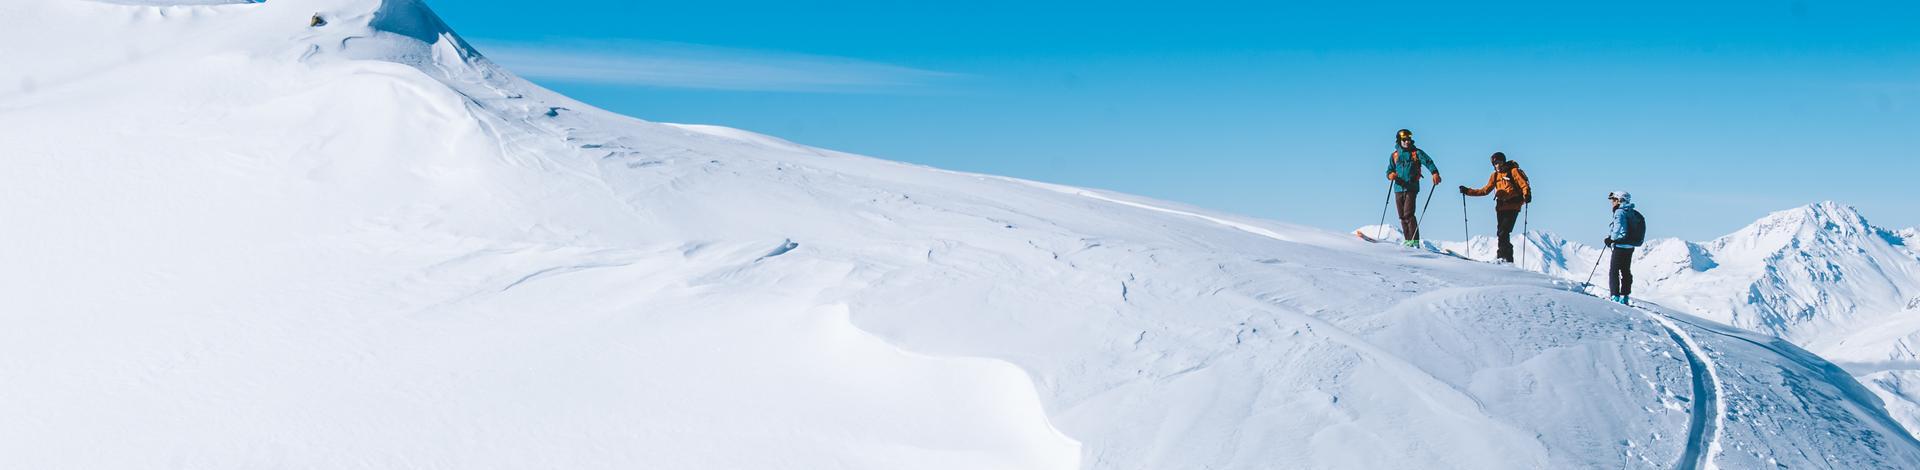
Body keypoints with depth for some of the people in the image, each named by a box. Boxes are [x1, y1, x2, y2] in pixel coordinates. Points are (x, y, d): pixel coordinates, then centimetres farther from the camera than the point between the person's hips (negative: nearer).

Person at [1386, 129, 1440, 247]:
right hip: (1398, 189, 4)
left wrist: (1435, 172, -30)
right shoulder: (1395, 155, 13)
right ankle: (1407, 240, 14)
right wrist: (1390, 175, -13)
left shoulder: (1416, 152, 2)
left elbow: (1428, 162, -11)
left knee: (1408, 214, -16)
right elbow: (1389, 170, 13)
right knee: (1402, 216, 6)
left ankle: (1415, 241, -17)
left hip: (1411, 188, -4)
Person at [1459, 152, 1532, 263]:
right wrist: (1468, 191, 14)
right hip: (1501, 207, 6)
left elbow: (1524, 185, -10)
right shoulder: (1495, 176, 16)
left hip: (1513, 207, -6)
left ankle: (1503, 255, -13)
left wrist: (1527, 195, -30)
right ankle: (1508, 258, 7)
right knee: (1502, 233, 2)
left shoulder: (1513, 171, -2)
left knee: (1503, 233, -16)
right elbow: (1485, 190, 20)